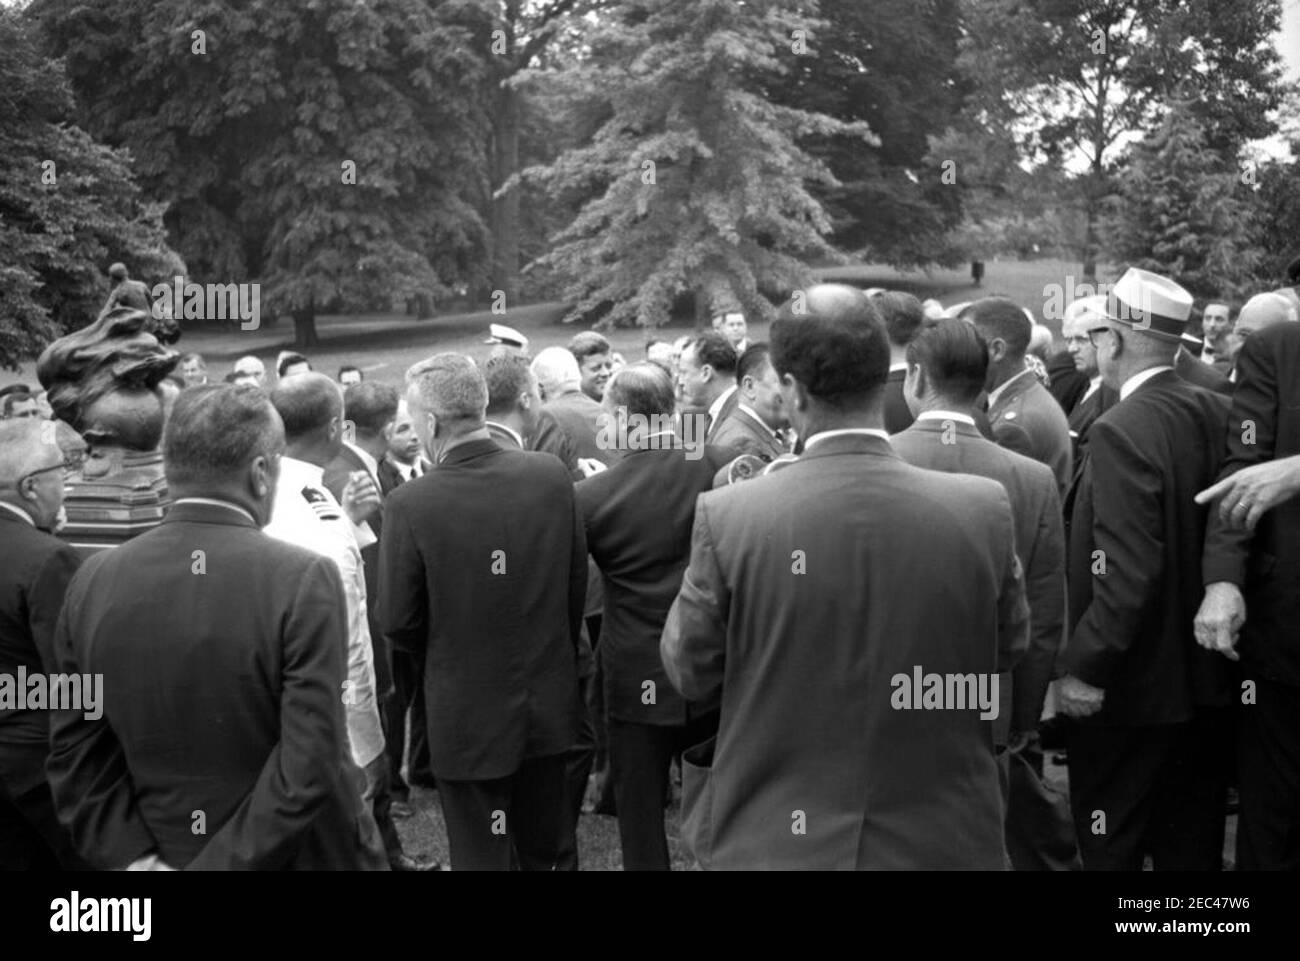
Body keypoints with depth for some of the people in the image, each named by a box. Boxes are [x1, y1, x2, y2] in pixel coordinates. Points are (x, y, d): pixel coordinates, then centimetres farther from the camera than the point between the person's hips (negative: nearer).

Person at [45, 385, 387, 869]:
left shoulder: (92, 581, -6)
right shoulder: (304, 579, -20)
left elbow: (75, 753, -3)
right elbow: (308, 770, -23)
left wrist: (131, 856, -3)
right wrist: (217, 865, -15)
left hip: (163, 854, 4)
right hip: (300, 854, -3)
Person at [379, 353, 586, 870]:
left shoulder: (409, 504, -20)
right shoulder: (552, 474, -10)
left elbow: (399, 623, -11)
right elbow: (577, 581, 1)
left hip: (468, 716, -3)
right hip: (549, 704, 4)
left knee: (483, 857, 12)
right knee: (543, 851, 22)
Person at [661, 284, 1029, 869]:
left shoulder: (727, 517, -18)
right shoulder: (985, 509, -14)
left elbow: (689, 673, -6)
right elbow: (1009, 648, 2)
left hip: (773, 839, -1)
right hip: (944, 840, 1)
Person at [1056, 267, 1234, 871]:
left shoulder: (1122, 431, -21)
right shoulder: (1219, 414, 1)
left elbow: (1127, 573, -25)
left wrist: (1085, 670, -18)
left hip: (1131, 688, -7)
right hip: (1206, 683, 7)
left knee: (1112, 849, 7)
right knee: (1194, 848, 18)